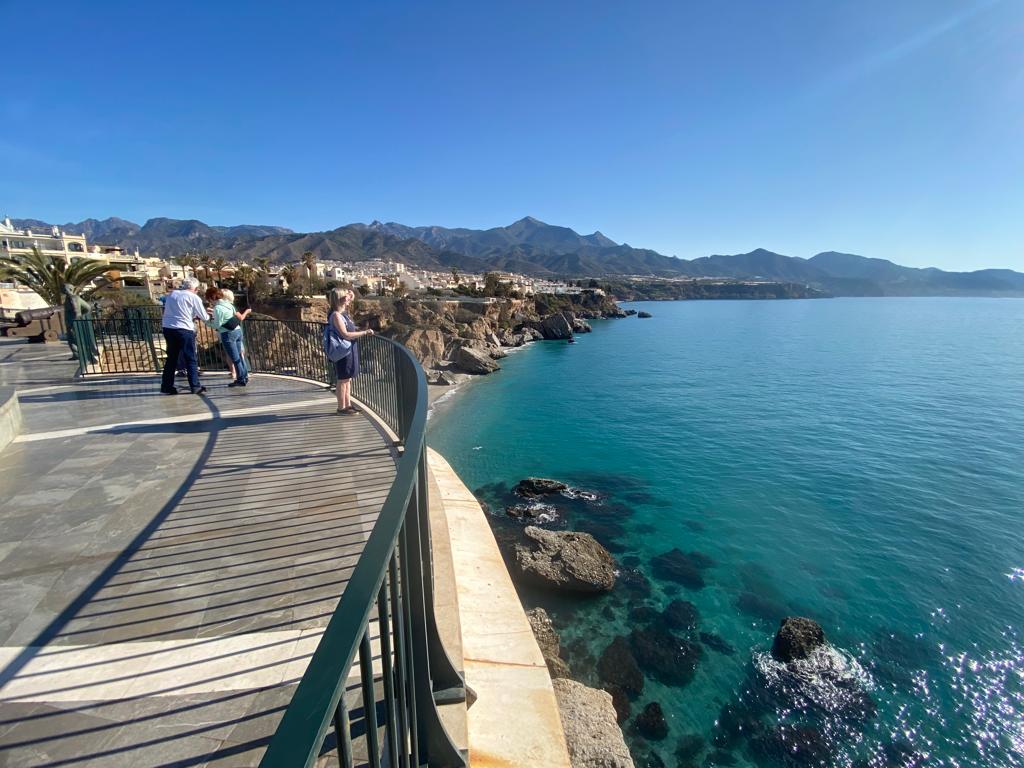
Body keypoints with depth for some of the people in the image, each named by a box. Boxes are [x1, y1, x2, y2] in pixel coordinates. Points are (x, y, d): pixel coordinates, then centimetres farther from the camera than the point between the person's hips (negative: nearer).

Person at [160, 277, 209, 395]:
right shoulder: (194, 298, -2)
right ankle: (195, 386, 2)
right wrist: (208, 316, 25)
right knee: (191, 360, 2)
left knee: (171, 358, 14)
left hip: (168, 328, 6)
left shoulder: (172, 294, 14)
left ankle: (166, 386, 16)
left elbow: (169, 310, 18)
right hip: (184, 330, -6)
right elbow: (204, 317, 2)